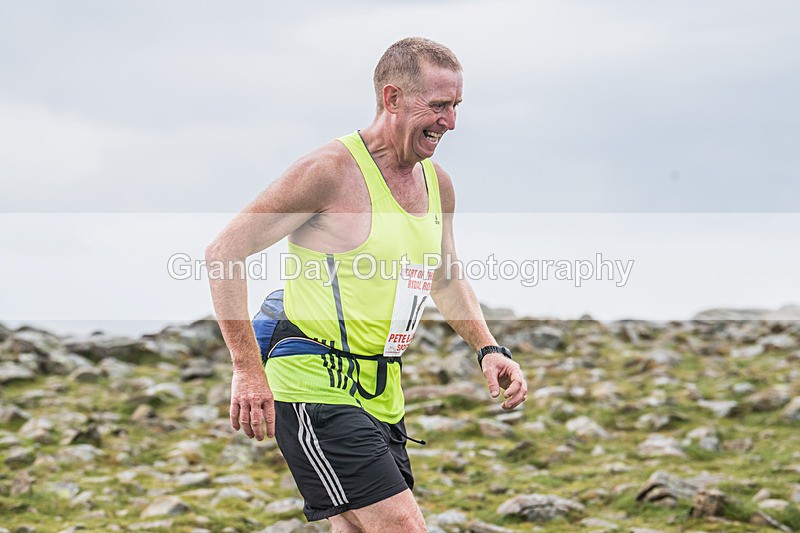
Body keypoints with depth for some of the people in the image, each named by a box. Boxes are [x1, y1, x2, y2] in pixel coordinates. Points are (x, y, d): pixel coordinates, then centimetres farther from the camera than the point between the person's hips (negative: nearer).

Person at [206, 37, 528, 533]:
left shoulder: (439, 183, 10)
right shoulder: (330, 170, -14)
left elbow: (447, 281, 27)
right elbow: (224, 253, -12)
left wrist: (489, 349, 10)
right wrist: (249, 371, -18)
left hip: (382, 396, 8)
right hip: (316, 390, -8)